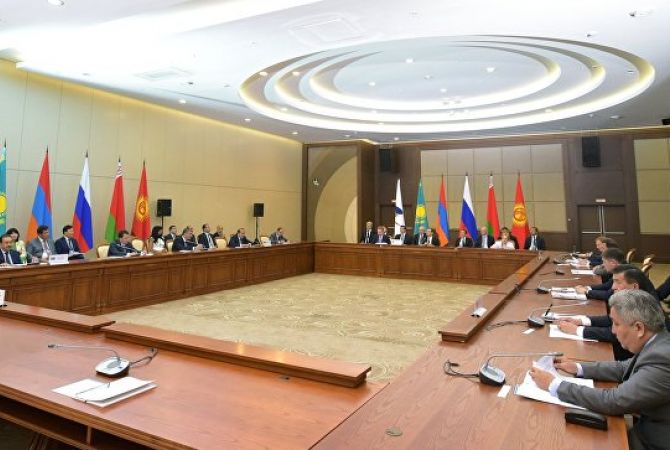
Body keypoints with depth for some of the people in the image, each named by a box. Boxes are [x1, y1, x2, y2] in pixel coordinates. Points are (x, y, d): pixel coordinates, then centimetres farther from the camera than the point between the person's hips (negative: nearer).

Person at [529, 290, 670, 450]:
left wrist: (554, 385, -23)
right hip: (648, 428, 7)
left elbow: (613, 401, -30)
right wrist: (578, 368, 3)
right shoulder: (656, 343, -4)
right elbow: (625, 368, 11)